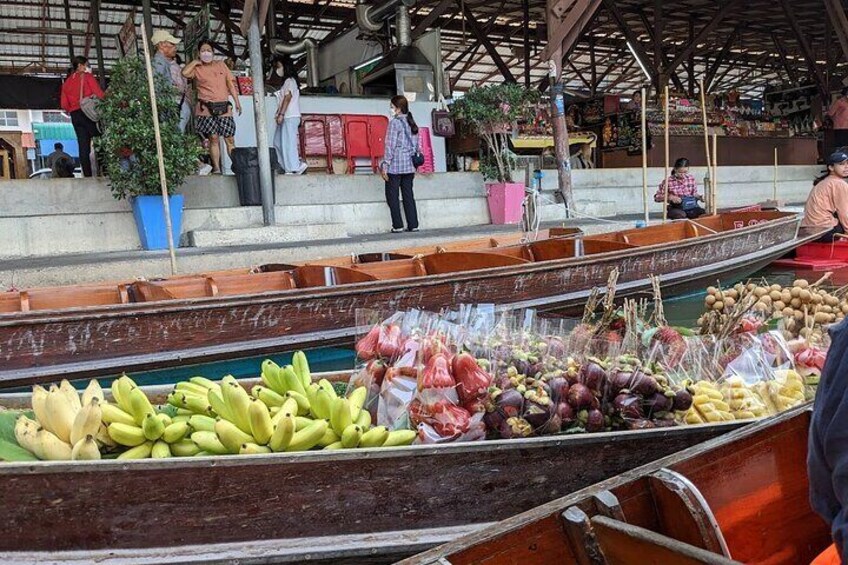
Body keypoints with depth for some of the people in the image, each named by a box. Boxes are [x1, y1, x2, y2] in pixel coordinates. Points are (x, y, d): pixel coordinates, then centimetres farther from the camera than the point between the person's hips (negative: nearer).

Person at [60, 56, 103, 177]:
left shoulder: (66, 82, 19)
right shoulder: (87, 76, 2)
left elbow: (64, 105, 12)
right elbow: (99, 94, -11)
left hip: (75, 116, 6)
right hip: (89, 113, -5)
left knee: (83, 147, 1)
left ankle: (87, 175, -6)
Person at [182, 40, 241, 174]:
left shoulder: (221, 65, 15)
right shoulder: (197, 69, 6)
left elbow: (230, 83, 14)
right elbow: (184, 72, -14)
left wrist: (237, 102, 8)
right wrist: (196, 61, 0)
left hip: (224, 107, 2)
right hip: (206, 109, -2)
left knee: (229, 138, -1)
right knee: (213, 138, -4)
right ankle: (216, 168, 0)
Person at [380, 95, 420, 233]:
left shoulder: (394, 122, -9)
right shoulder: (411, 123, 12)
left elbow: (390, 145, -13)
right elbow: (416, 145, 15)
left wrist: (385, 166, -12)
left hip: (395, 165, -7)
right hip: (409, 165, 7)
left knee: (393, 196, 1)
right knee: (408, 195, 9)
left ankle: (397, 225, -1)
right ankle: (413, 225, 8)